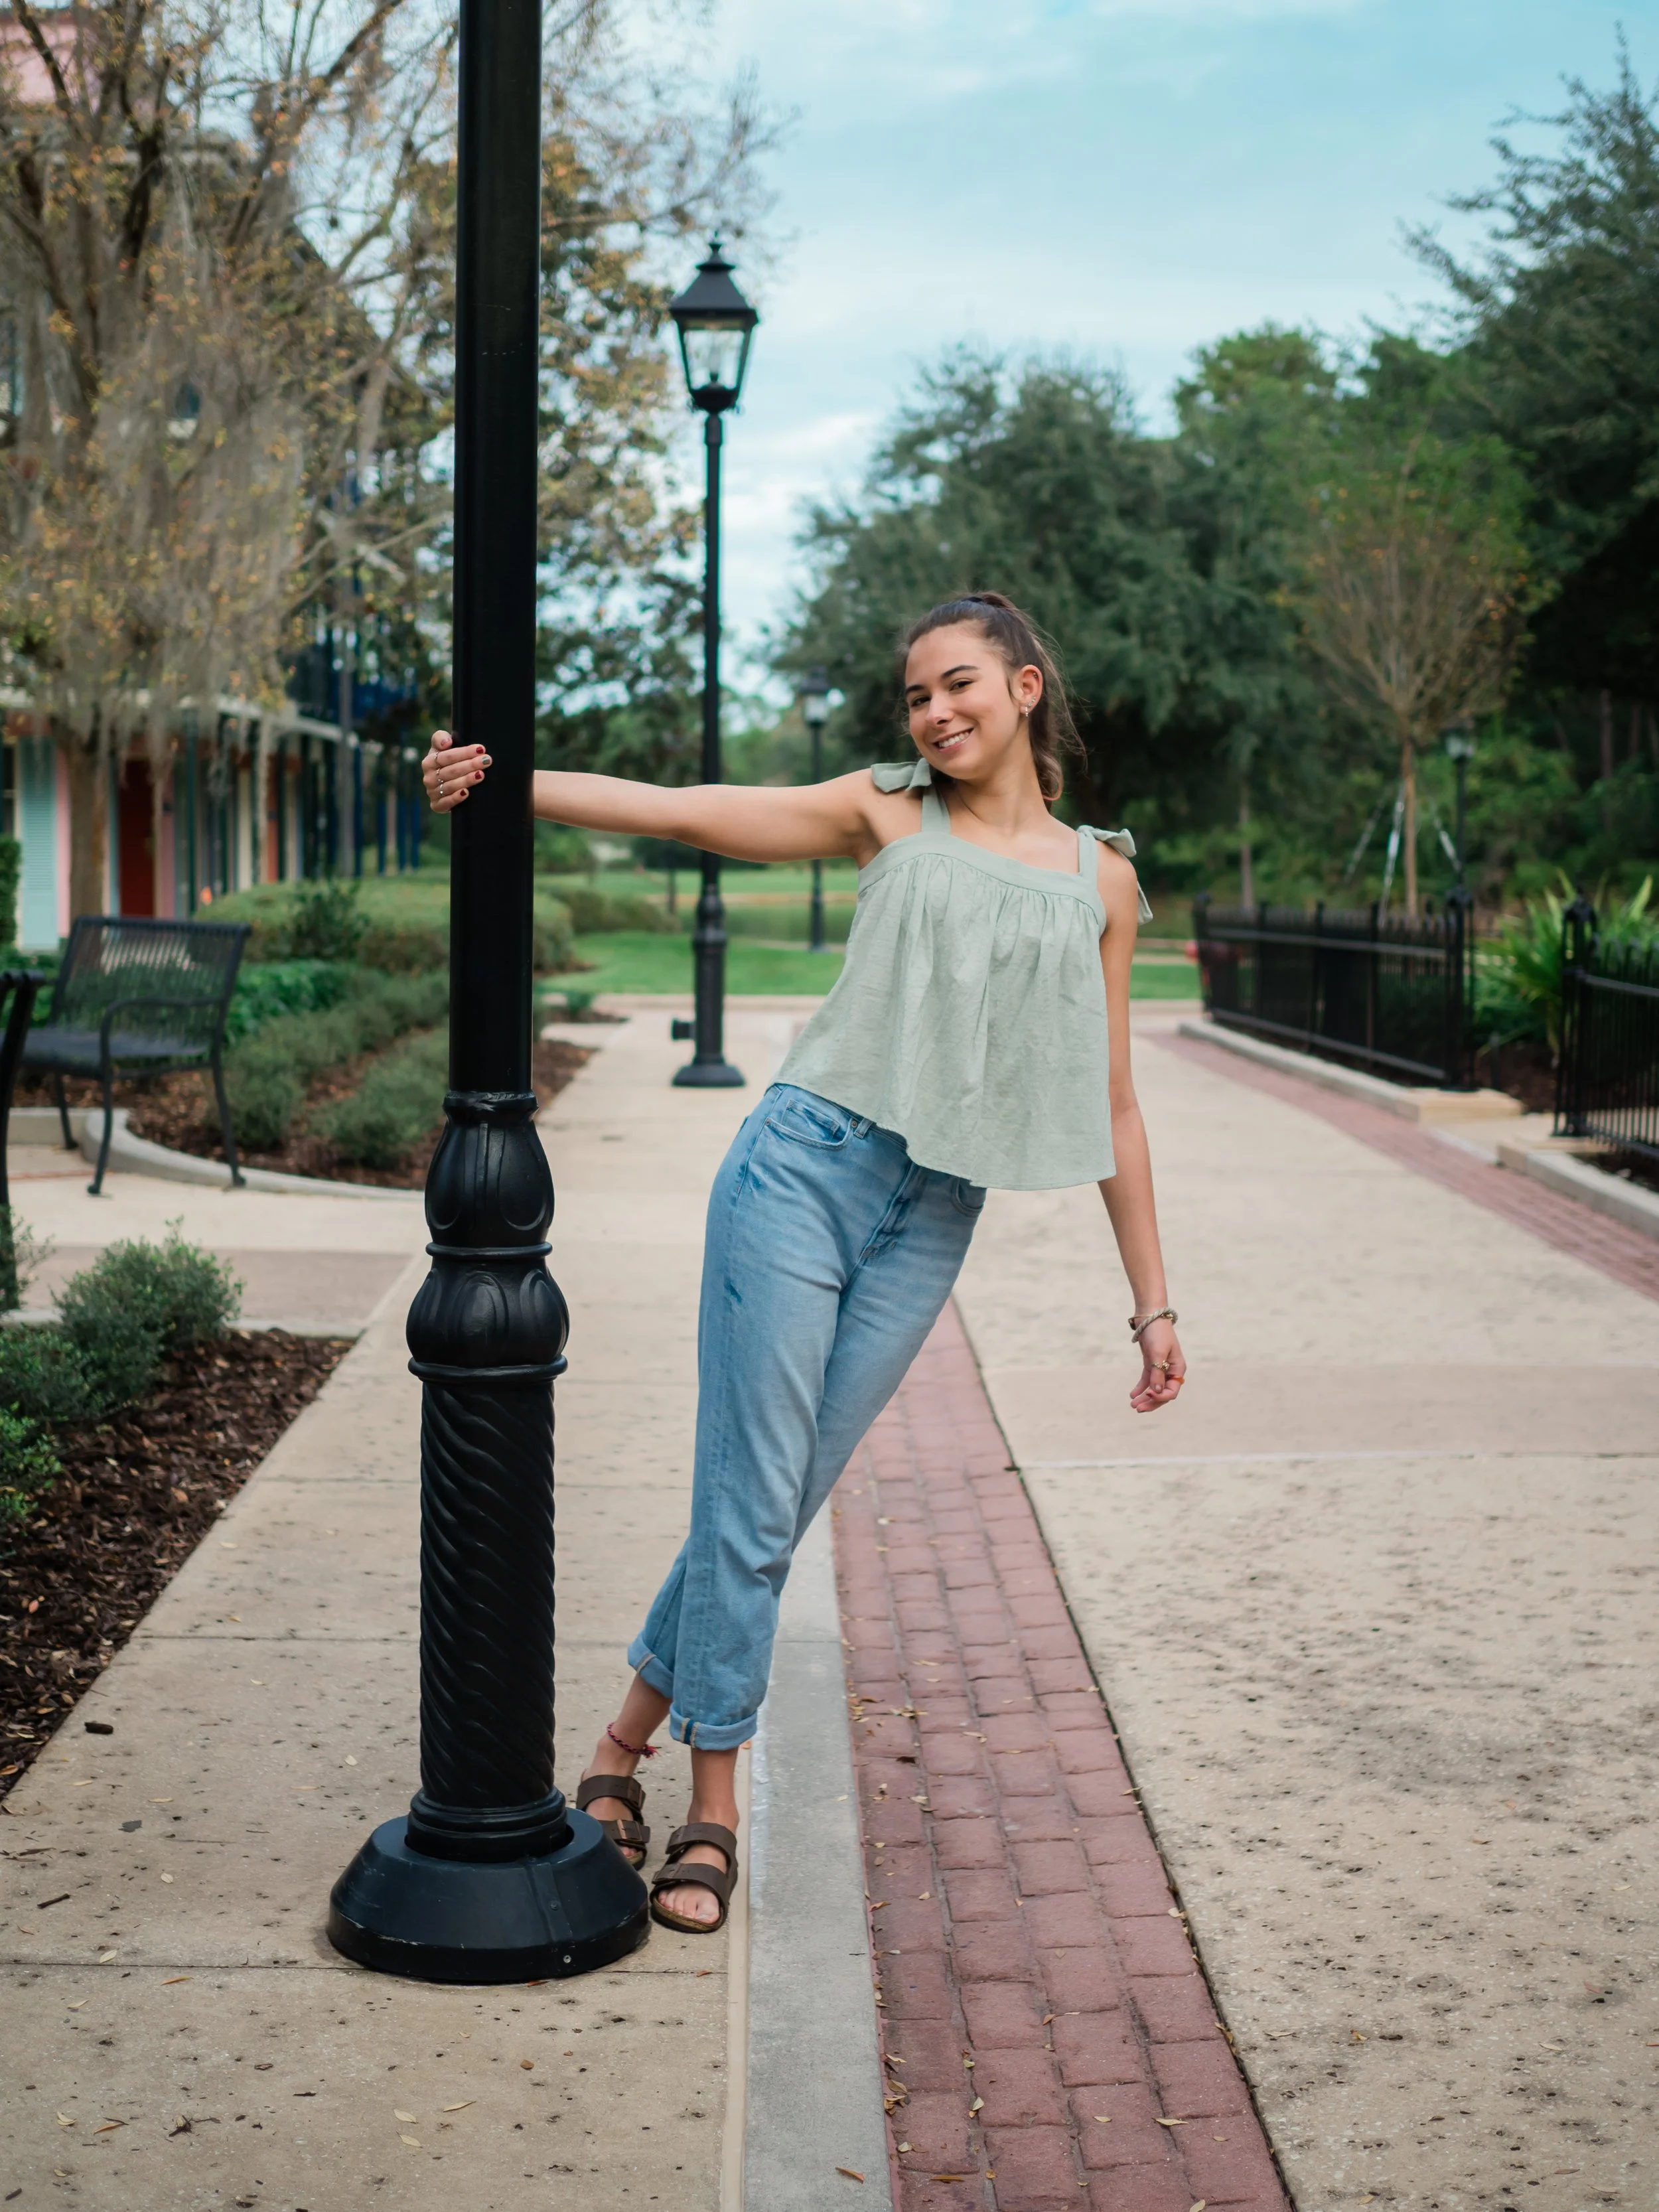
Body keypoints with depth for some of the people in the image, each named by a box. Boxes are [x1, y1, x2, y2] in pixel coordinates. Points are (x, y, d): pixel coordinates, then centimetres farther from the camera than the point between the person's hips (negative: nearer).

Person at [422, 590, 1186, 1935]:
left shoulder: (1100, 881, 10)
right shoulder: (888, 815, 6)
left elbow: (1111, 1107, 12)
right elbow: (676, 813, -2)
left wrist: (1153, 1302, 11)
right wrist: (505, 783, -16)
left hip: (932, 1221, 2)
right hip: (807, 1166, -2)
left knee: (779, 1512, 5)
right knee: (750, 1499, -2)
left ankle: (633, 1734, 24)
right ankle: (714, 1807, 13)